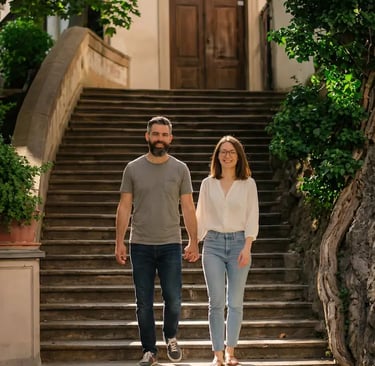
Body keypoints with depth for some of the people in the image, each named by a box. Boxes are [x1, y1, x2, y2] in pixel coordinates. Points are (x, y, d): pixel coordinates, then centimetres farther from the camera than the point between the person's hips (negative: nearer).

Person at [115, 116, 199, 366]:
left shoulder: (180, 169, 3)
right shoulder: (133, 169, 3)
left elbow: (188, 208, 3)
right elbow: (124, 207, 3)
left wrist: (194, 242, -2)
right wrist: (120, 242, -3)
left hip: (170, 245, 0)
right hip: (140, 245, 1)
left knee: (173, 300, -1)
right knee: (144, 303, 6)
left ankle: (171, 338, 27)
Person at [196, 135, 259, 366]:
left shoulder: (248, 184, 3)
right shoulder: (208, 184, 7)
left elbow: (252, 217, -1)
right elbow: (201, 215, 10)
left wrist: (247, 247, -10)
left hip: (238, 243, 0)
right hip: (213, 244, 1)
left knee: (235, 301, 4)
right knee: (216, 302, -2)